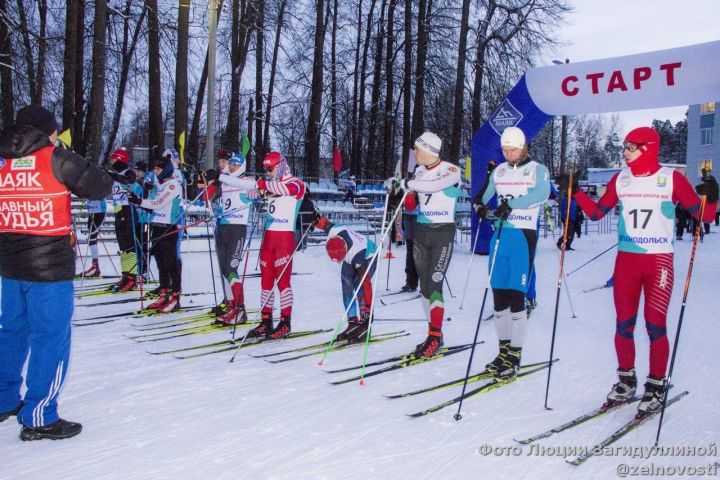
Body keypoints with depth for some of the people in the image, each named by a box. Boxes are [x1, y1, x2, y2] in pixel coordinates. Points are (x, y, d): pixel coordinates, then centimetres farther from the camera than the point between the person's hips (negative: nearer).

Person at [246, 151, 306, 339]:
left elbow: (287, 189, -26)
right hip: (269, 235, 7)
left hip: (285, 236, -7)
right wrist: (261, 191, -7)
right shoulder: (270, 185, 18)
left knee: (282, 280, -6)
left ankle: (285, 323, 1)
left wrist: (265, 184, -20)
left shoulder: (296, 184, -3)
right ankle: (266, 321, 15)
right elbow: (251, 193, 13)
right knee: (266, 280, 8)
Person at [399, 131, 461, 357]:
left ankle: (436, 335, -6)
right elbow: (410, 207, 10)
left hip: (443, 233, -6)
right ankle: (433, 334, 15)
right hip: (420, 232, 6)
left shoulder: (451, 170, -8)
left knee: (434, 284, -14)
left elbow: (436, 185, -29)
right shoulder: (419, 172, 9)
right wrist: (408, 192, -10)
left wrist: (408, 184, -24)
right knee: (424, 285, 6)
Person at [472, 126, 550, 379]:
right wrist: (480, 205, -5)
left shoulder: (537, 169, 1)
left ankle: (515, 355, 0)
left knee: (516, 296, -8)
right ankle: (504, 349, 18)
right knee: (499, 294, 6)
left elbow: (542, 193, -19)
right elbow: (486, 195, 18)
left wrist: (511, 203, -29)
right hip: (500, 234, 5)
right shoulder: (499, 171, 16)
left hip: (523, 235, -5)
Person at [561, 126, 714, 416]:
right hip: (626, 260, 3)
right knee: (624, 324, 6)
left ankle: (656, 387, 11)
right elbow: (596, 212, 9)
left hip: (659, 260, -3)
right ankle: (626, 382, 21)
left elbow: (701, 213, -2)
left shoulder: (671, 179, -3)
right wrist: (576, 192, -2)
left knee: (655, 324, -2)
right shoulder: (621, 179, 7)